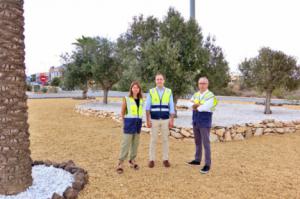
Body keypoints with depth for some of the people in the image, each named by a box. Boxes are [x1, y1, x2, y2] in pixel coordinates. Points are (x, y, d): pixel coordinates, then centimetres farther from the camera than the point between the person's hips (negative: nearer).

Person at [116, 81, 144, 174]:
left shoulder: (141, 100, 7)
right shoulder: (126, 99, -5)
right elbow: (122, 112, 1)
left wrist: (138, 121, 8)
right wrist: (126, 122, 2)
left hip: (138, 124, 5)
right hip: (129, 123, -5)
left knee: (135, 143, 11)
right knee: (126, 143, -6)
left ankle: (132, 160, 25)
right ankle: (120, 163, -1)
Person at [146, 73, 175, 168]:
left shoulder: (169, 92, 2)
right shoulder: (151, 92, -1)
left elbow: (171, 107, 1)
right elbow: (147, 107, -2)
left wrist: (172, 120, -4)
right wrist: (148, 120, -7)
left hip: (165, 120, 1)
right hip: (154, 120, -1)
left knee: (165, 140, 7)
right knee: (153, 140, 4)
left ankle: (165, 159, 18)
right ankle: (151, 160, 14)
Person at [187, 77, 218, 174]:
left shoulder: (211, 96, -11)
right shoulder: (195, 95, 10)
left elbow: (205, 108, -22)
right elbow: (190, 104, -3)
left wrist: (195, 106, -5)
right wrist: (198, 105, -19)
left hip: (205, 123, -6)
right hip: (195, 122, 6)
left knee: (206, 143, -2)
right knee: (197, 142, 17)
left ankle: (207, 164, 6)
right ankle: (197, 160, 30)